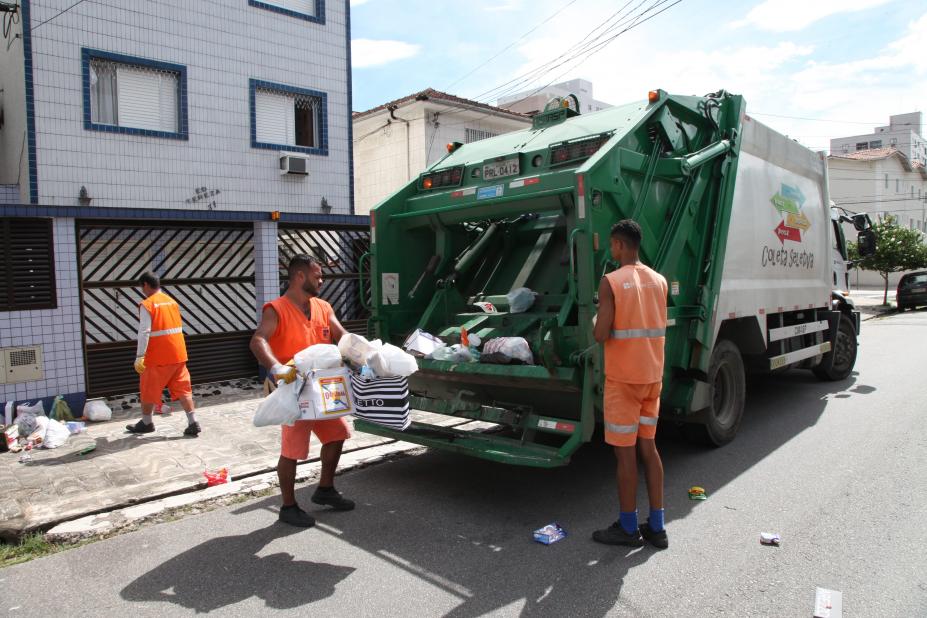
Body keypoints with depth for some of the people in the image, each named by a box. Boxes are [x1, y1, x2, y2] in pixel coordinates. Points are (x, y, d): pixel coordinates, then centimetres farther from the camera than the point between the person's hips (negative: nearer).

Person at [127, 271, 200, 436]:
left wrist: (139, 356, -16)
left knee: (149, 390, 13)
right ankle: (193, 423, -3)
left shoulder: (147, 304, -9)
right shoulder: (172, 302, 11)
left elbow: (144, 332, -16)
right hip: (178, 354, 6)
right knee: (182, 389, 5)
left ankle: (146, 423, 28)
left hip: (157, 357, -5)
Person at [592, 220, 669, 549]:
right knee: (648, 446, 14)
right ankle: (656, 527, 20)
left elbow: (601, 335, -18)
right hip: (653, 375, 7)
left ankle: (628, 528, 14)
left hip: (622, 377, -7)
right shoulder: (660, 281, 6)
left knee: (625, 451, 2)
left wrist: (595, 320, 2)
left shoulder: (611, 282, -14)